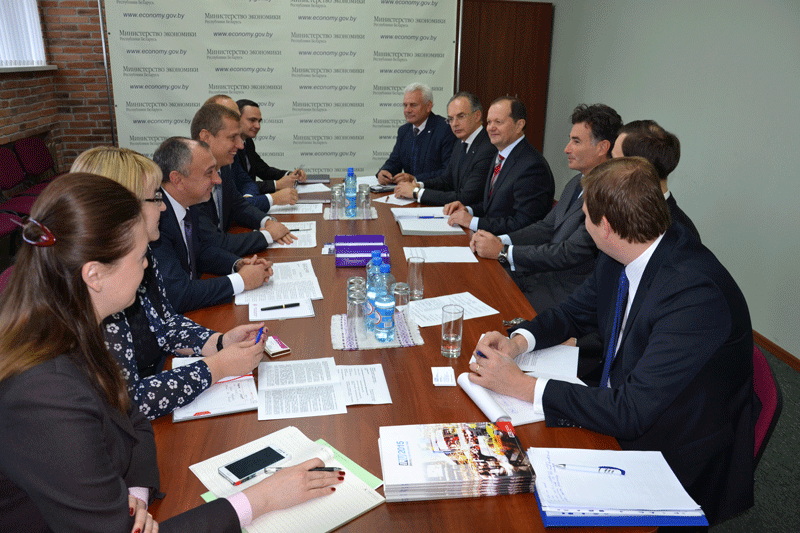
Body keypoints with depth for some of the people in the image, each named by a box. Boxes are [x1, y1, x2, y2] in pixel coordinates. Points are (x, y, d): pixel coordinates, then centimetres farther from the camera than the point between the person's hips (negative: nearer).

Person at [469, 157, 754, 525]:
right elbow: (575, 312, 11)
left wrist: (522, 385, -27)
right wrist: (518, 341, -9)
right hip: (620, 418, 7)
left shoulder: (696, 294, -32)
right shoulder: (620, 258, -6)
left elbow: (631, 413, -32)